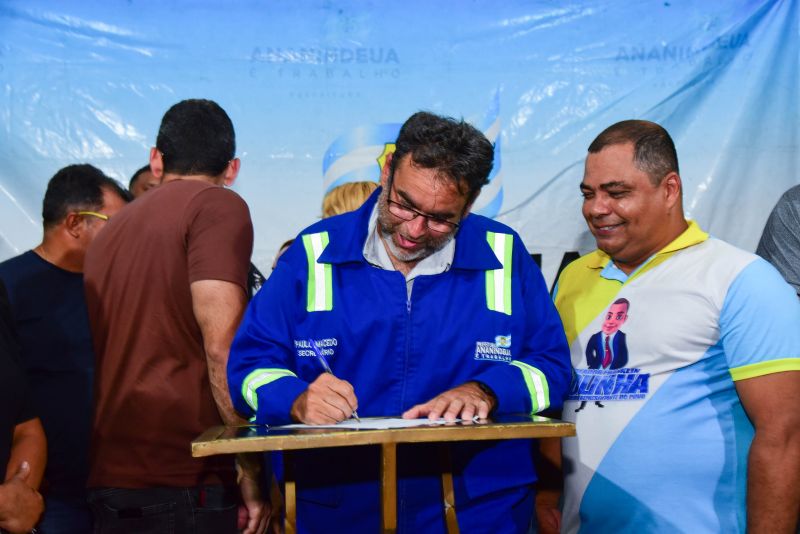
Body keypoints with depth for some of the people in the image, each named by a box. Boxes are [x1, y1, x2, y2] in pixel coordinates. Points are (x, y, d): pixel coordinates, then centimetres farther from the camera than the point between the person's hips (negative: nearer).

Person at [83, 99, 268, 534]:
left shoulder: (110, 230, 18)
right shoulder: (219, 206, -3)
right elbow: (221, 346, -13)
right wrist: (251, 472, -8)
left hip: (106, 480, 7)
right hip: (182, 479, -7)